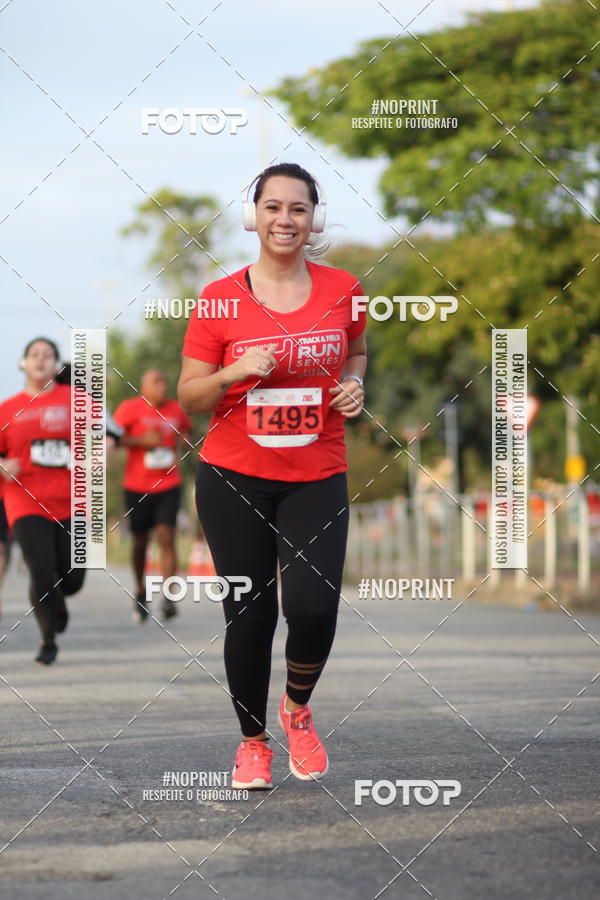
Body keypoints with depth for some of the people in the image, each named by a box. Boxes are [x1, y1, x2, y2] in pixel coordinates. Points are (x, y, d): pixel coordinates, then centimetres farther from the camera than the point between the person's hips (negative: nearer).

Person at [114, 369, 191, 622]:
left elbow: (186, 429, 27)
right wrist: (142, 441, -19)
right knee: (140, 541, 9)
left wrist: (185, 438, 3)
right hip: (137, 486, -1)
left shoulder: (176, 409, 6)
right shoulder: (131, 408, -5)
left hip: (168, 485, 1)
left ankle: (168, 597, -18)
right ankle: (140, 593, 30)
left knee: (166, 537, -13)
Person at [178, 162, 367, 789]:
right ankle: (252, 739, 23)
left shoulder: (342, 289, 1)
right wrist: (235, 372, -18)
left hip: (317, 478, 1)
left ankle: (298, 708, 16)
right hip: (234, 479, -1)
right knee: (248, 616, 1)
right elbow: (189, 397, 1)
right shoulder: (221, 299, -4)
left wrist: (354, 381, 0)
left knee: (313, 607, -15)